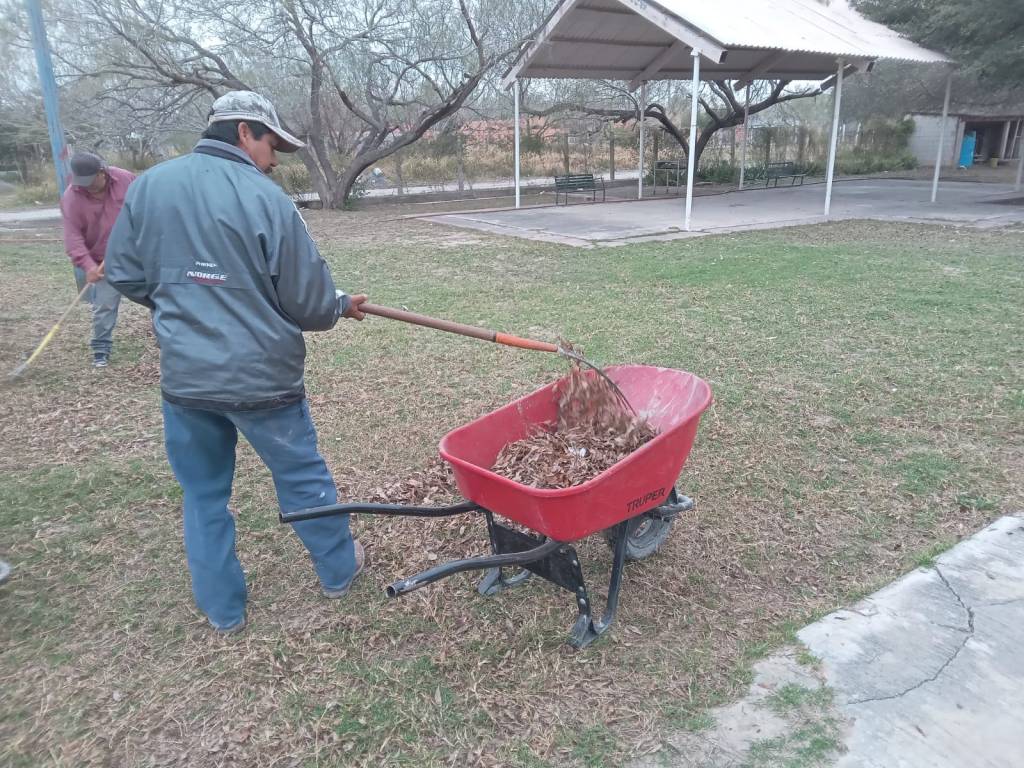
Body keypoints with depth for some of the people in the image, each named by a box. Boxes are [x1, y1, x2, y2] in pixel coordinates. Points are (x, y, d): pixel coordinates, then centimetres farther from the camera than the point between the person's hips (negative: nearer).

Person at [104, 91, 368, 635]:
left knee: (204, 491, 18)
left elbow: (124, 275, 7)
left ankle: (222, 609, 30)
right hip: (262, 375, -3)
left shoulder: (149, 185, 0)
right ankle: (338, 570, 36)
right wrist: (341, 306, 12)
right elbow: (309, 302, -10)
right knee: (301, 477, 16)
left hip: (183, 377, 4)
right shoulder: (265, 197, -13)